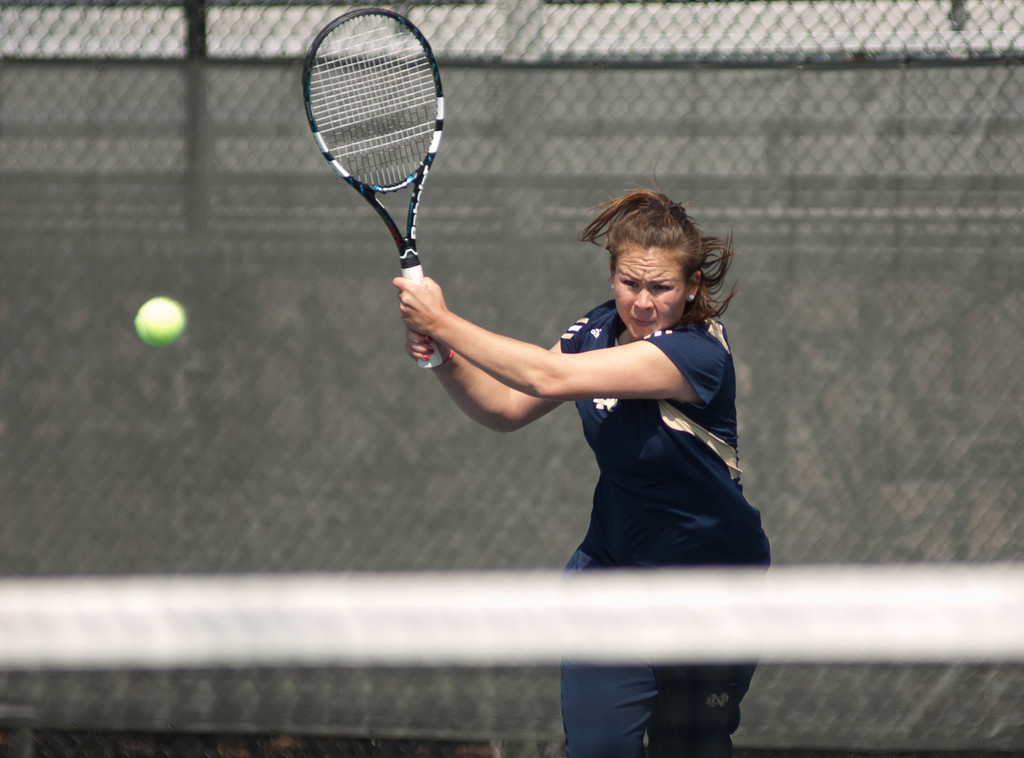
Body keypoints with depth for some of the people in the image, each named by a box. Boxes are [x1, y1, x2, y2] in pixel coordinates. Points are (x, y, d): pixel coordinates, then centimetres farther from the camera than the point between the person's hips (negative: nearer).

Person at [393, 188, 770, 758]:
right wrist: (441, 356, -13)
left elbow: (550, 378, -32)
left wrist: (444, 322, -28)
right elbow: (505, 409, 5)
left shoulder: (698, 354, -26)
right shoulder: (597, 333, -3)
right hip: (612, 569, 5)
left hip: (713, 584, -5)